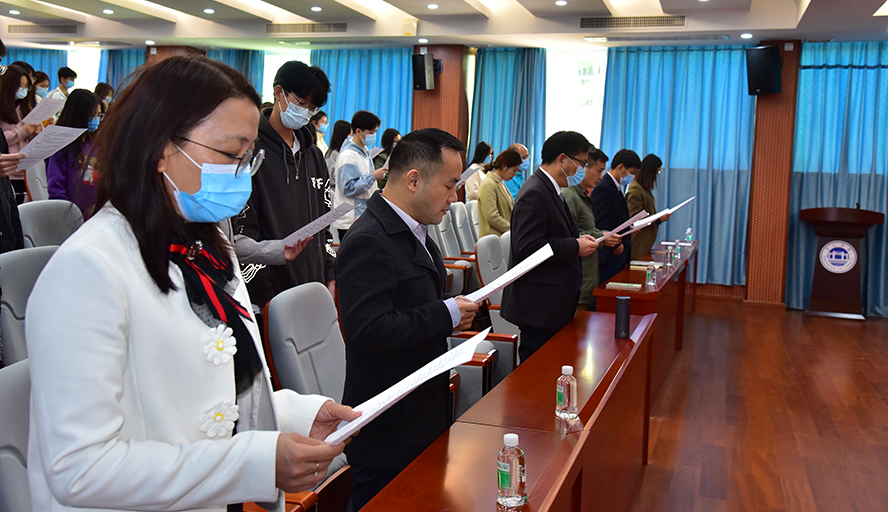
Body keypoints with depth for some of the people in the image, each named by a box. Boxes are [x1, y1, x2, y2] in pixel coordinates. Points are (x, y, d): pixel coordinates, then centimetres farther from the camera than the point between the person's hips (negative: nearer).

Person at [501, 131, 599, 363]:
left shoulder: (551, 190, 17)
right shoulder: (534, 194, -16)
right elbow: (527, 247, -24)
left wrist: (577, 239, 9)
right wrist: (575, 247, -16)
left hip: (553, 303, 10)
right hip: (538, 305, -10)